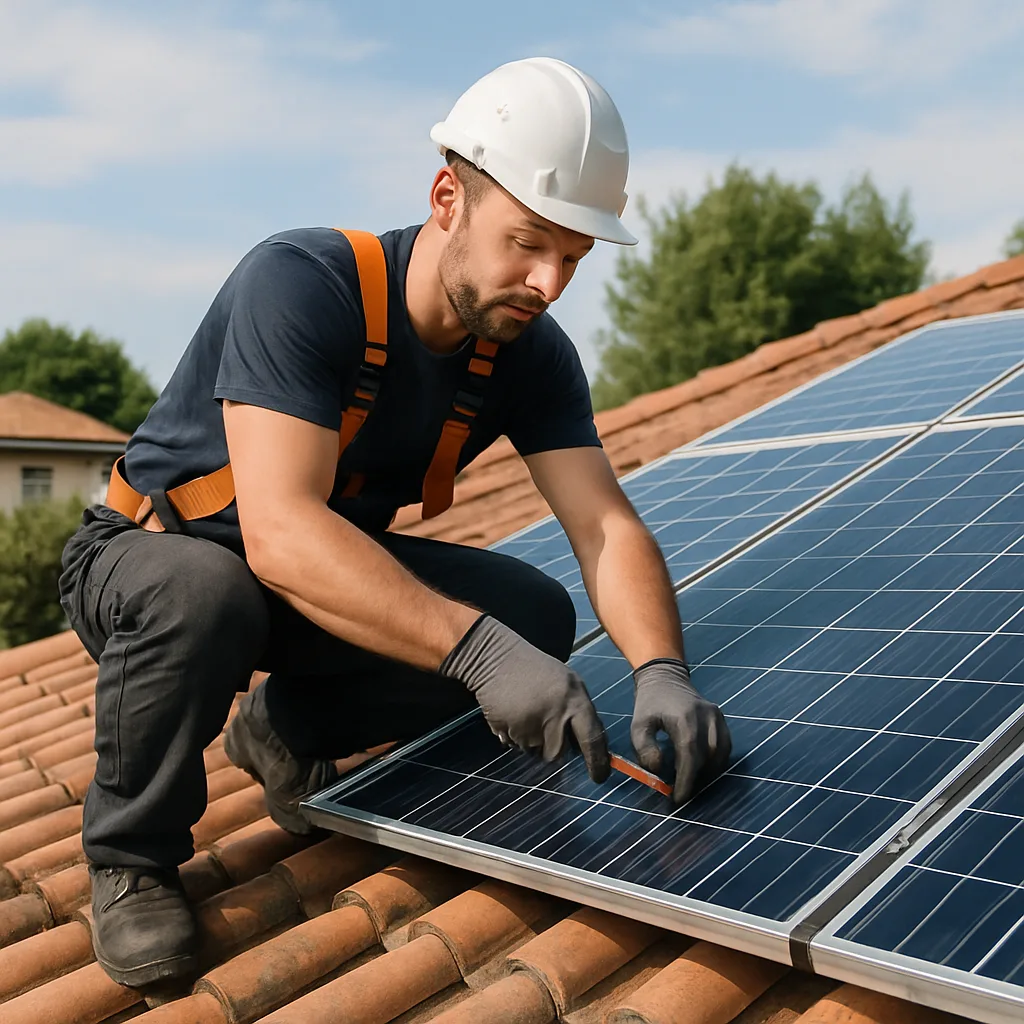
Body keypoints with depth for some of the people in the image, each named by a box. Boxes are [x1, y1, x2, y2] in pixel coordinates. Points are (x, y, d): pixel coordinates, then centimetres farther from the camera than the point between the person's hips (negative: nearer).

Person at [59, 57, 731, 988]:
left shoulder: (530, 352, -12)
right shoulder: (298, 284, -31)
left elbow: (607, 528, -17)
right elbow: (280, 535, -42)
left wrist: (662, 669, -37)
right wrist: (476, 647, -51)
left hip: (335, 569, 5)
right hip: (147, 554, -5)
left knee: (534, 614, -15)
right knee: (203, 594, -40)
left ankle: (287, 730, 10)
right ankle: (132, 858, -9)